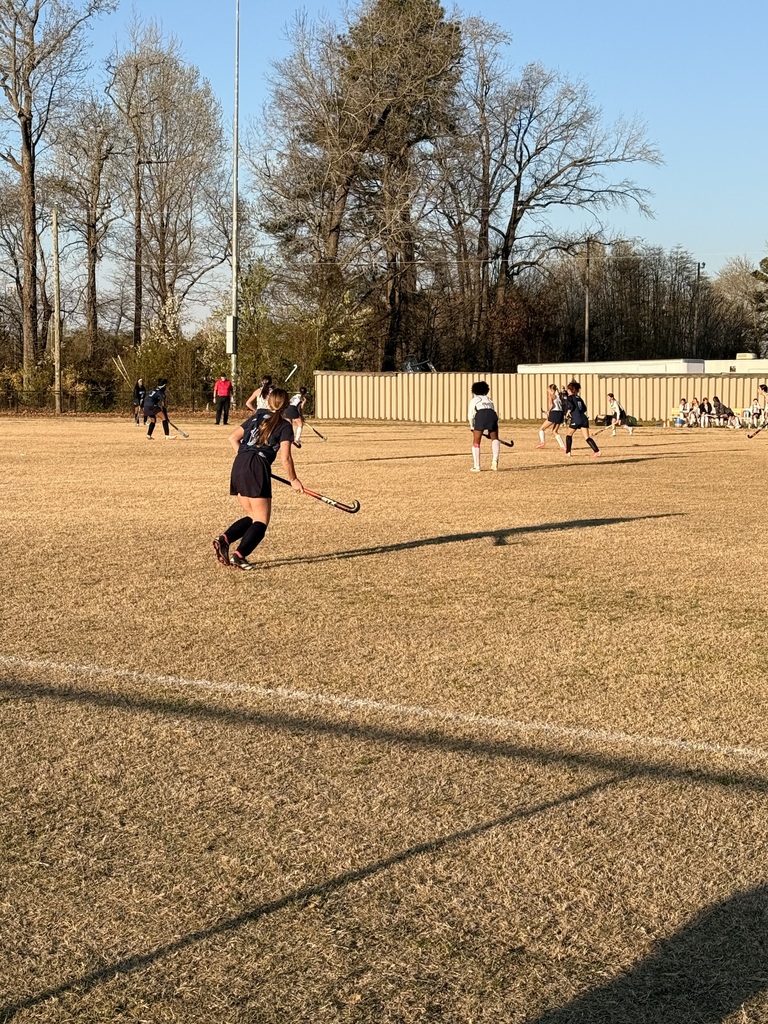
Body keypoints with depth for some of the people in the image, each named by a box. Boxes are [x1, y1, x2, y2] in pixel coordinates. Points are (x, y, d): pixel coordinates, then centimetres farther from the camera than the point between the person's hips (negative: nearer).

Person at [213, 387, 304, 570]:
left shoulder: (257, 417, 22)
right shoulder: (284, 426, 4)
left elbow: (233, 438, 22)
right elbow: (285, 458, -4)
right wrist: (293, 480, 8)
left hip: (238, 466, 6)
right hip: (257, 469, -6)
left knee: (252, 516, 17)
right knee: (261, 521, -1)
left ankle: (224, 539, -6)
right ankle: (239, 555, -19)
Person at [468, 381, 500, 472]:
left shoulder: (473, 399, 25)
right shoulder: (489, 399, 34)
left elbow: (471, 415, 13)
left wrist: (472, 427, 27)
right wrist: (490, 431, 32)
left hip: (480, 415, -2)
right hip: (492, 415, 2)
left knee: (476, 442, 11)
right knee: (495, 438, 20)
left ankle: (476, 466, 11)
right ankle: (495, 460, -3)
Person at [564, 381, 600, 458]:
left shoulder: (570, 397, 0)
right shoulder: (579, 397, 19)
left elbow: (571, 406, -16)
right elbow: (584, 409, 17)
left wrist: (569, 411, 2)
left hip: (576, 420, -5)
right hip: (584, 419, 5)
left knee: (569, 435, 16)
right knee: (587, 437, 0)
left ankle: (568, 452, 16)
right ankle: (596, 450, -17)